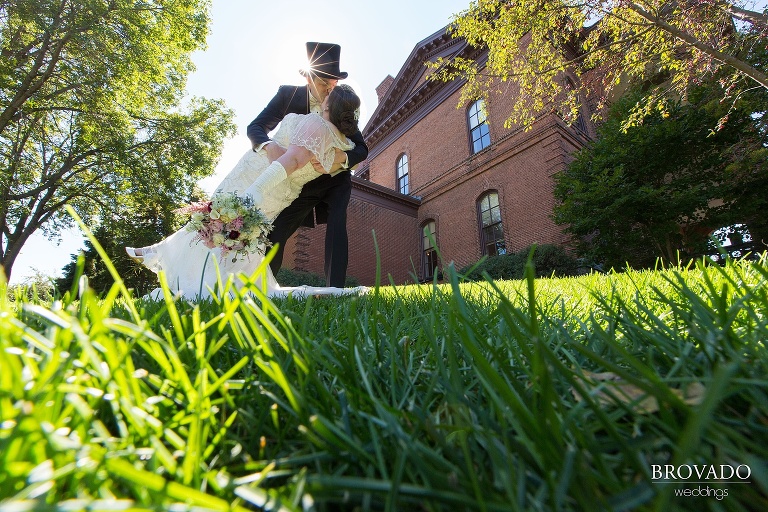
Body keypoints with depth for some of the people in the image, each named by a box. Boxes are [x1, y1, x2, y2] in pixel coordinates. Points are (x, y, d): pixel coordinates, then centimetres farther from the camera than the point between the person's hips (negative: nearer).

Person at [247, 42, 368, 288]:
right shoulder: (288, 94, -10)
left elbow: (361, 148, -13)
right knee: (274, 233, -4)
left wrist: (343, 158, -36)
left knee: (336, 224, -24)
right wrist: (269, 146, -36)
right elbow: (255, 127, -12)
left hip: (336, 179, 0)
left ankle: (335, 288, -22)